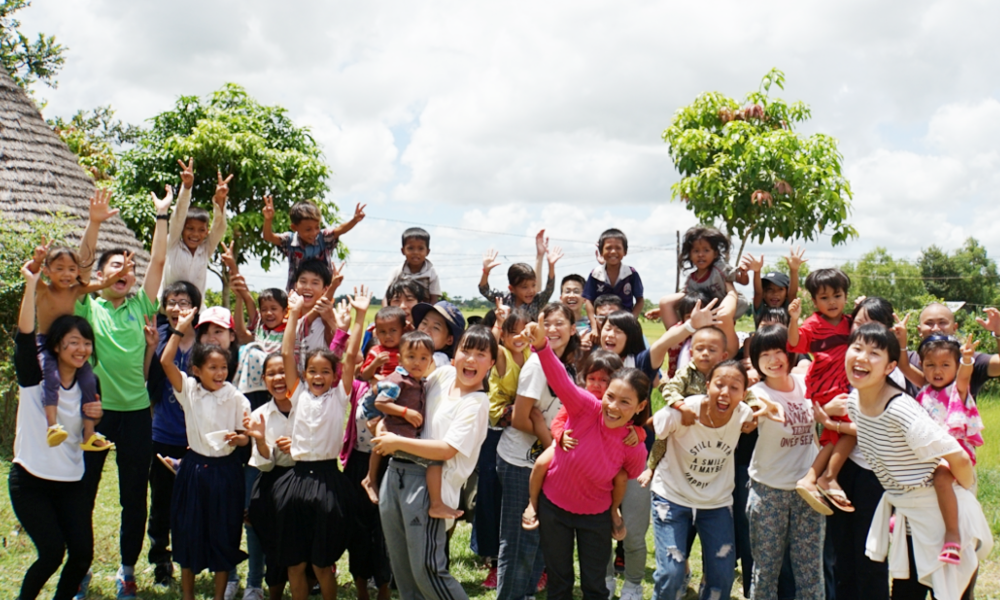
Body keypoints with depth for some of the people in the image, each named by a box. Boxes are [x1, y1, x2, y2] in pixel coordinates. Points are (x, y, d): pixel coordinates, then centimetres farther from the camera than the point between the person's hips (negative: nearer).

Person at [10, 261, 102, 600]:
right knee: (52, 552, -11)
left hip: (71, 483, 4)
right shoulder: (35, 377, -9)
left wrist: (95, 417, -10)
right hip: (30, 481, -4)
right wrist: (31, 284, -31)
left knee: (83, 553, -3)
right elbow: (24, 336, -27)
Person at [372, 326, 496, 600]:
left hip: (428, 483, -7)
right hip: (396, 473, 7)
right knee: (401, 568, 15)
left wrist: (398, 442, -15)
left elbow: (446, 450, -20)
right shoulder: (443, 374, 8)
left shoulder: (476, 403, -12)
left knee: (426, 571, -8)